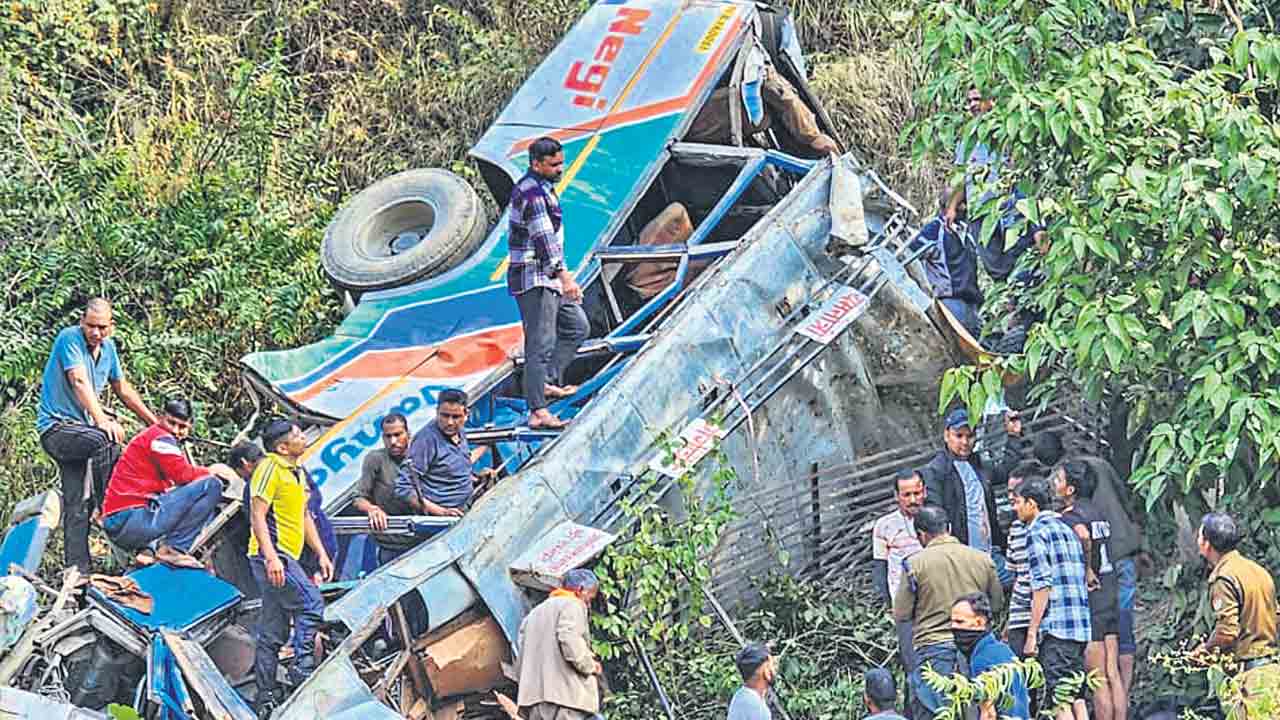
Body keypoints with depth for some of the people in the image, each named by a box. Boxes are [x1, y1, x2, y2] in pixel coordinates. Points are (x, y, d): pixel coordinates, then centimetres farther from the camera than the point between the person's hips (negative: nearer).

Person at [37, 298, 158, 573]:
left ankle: (77, 569, -2)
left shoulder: (108, 347, 10)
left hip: (80, 428, 7)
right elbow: (80, 382, -25)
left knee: (78, 506, 1)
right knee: (106, 440, -34)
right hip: (56, 426, -7)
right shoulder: (69, 338, -12)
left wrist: (153, 421, 22)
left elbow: (123, 389, 22)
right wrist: (101, 419, -36)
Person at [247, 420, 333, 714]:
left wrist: (321, 554, 20)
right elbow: (257, 516, -16)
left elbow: (305, 516, 26)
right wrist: (271, 557, -24)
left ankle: (267, 698, 9)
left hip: (285, 557, 9)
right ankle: (302, 670, -15)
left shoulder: (298, 472, 19)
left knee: (272, 633, 8)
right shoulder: (270, 468, -10)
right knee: (311, 603, -18)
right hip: (272, 556, -9)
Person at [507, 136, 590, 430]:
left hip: (547, 278, 11)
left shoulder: (540, 188, 16)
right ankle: (538, 412, -14)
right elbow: (544, 238, -27)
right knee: (541, 344, -12)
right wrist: (565, 275, -35)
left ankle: (549, 382, 22)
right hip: (535, 279, -11)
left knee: (576, 326, 19)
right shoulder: (533, 193, -17)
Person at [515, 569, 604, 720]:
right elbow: (570, 641, -17)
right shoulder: (572, 605, 0)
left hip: (533, 694, 8)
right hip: (564, 693, -8)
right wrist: (590, 666, -4)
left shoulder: (535, 612, 27)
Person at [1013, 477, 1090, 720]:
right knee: (1077, 698, 9)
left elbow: (1042, 586, -13)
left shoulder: (1037, 531, -5)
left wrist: (1032, 632, -12)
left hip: (1056, 627, -9)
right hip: (1081, 627, 9)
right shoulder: (1067, 529, 21)